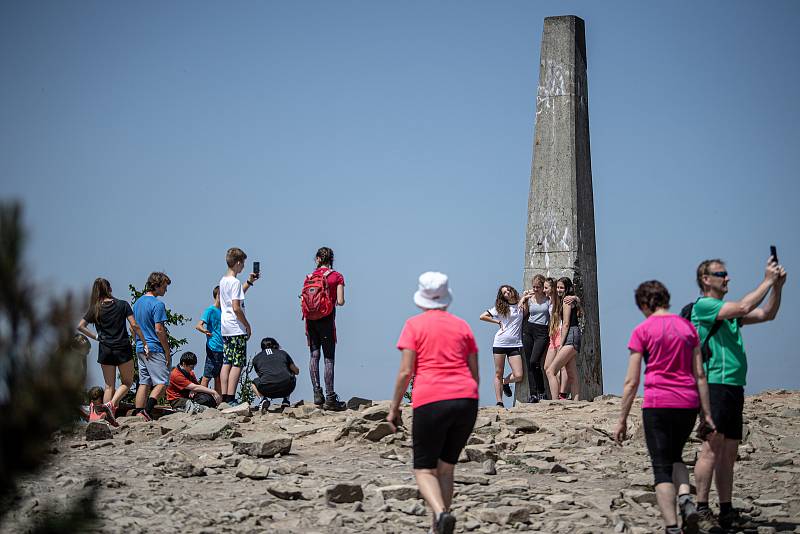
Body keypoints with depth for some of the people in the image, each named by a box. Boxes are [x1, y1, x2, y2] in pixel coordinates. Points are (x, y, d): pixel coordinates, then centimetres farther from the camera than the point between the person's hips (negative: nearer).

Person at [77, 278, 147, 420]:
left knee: (109, 385, 10)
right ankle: (112, 403, -14)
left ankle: (108, 419, 4)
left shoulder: (95, 309, 2)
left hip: (105, 350, 2)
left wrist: (95, 337, 6)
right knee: (127, 382, 11)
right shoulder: (122, 305, -2)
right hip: (123, 349, -2)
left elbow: (80, 326, -4)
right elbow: (134, 326, -8)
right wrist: (144, 343, -1)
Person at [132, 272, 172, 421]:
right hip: (155, 349, -8)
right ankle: (147, 411, -17)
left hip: (140, 348, 9)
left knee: (144, 382, 10)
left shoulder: (138, 302, 14)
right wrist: (168, 353, -11)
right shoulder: (157, 304, -13)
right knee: (162, 382, -5)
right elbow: (159, 330, -16)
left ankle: (139, 413, 5)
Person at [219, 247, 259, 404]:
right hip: (237, 329, -9)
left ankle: (224, 397, 8)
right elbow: (236, 308, -20)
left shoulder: (223, 281, 13)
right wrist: (247, 325, -11)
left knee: (226, 362, 9)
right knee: (238, 363, -6)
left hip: (225, 329, 9)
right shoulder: (235, 282, -15)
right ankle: (231, 398, -10)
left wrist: (249, 282, 27)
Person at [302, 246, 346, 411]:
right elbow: (340, 301, -9)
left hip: (311, 319, 3)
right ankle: (330, 398, -4)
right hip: (326, 319, -3)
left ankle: (317, 394, 7)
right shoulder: (337, 276, -3)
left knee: (314, 356, 10)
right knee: (329, 358, -2)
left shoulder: (309, 277, 5)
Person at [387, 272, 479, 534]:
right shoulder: (462, 325, 15)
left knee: (424, 469, 3)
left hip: (430, 402, -4)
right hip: (466, 400, 4)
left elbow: (405, 371, -4)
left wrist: (394, 407, 4)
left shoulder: (414, 325, 3)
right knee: (446, 467, 17)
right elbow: (474, 372, 13)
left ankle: (441, 513, -24)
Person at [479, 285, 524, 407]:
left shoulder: (521, 305, 9)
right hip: (500, 342, 0)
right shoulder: (500, 308, 7)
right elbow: (482, 317, 8)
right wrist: (498, 322, 3)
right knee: (498, 374, 2)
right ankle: (499, 402, 8)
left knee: (518, 376, -9)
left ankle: (505, 383, 22)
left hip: (515, 344, 0)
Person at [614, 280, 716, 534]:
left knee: (662, 467, 1)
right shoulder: (687, 327, 9)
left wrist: (622, 420, 1)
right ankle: (686, 499, -3)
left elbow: (631, 382, -4)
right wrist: (706, 413, 11)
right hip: (688, 403, 4)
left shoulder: (643, 331, -3)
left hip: (657, 404, -4)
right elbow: (700, 375, 7)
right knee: (675, 457, 24)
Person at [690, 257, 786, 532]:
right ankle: (702, 510, -13)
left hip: (735, 387, 9)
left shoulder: (729, 312, 22)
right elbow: (743, 308, -16)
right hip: (715, 384, -9)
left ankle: (726, 511, 10)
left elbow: (767, 314, 20)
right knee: (712, 448, -12)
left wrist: (778, 286, 6)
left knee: (729, 453, 8)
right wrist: (768, 281, -9)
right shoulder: (703, 306, -5)